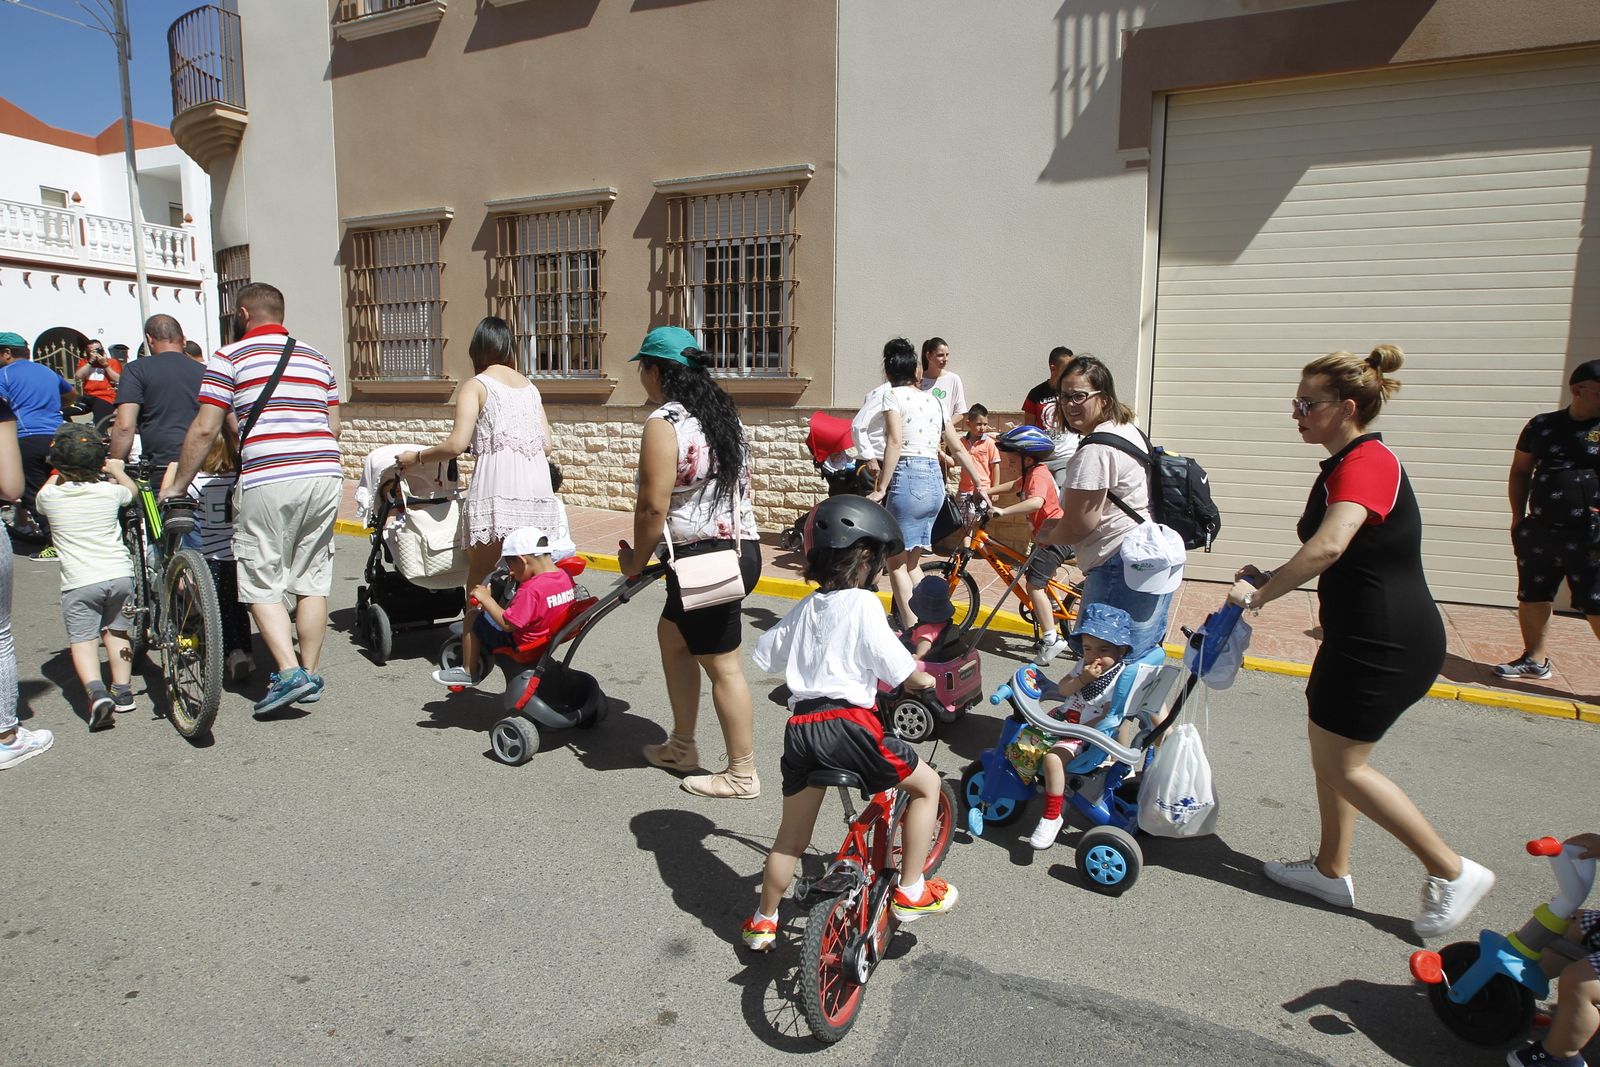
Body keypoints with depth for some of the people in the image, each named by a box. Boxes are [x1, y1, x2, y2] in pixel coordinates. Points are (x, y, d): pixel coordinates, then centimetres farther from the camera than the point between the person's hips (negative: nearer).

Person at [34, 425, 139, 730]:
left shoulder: (51, 495, -3)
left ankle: (95, 691, -20)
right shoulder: (109, 491, 0)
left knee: (82, 640, 1)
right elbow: (132, 489, 26)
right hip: (120, 574, 2)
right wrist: (117, 470, 43)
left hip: (79, 582, -2)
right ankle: (122, 691, 21)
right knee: (116, 632, 17)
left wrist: (61, 474, 40)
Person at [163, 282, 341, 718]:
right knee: (312, 581, 12)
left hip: (268, 481, -5)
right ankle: (311, 674, 18)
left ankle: (288, 673, -6)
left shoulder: (231, 357, 4)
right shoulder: (316, 358, 19)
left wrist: (178, 485, 8)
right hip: (325, 475, 5)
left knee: (261, 584, 5)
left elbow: (205, 428, -2)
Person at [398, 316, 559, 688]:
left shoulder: (476, 385, 4)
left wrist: (416, 456, 10)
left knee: (480, 583, 3)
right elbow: (546, 443, 15)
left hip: (497, 490, -5)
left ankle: (470, 666, 6)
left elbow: (457, 444, -6)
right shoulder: (529, 386, 20)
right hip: (538, 489, 5)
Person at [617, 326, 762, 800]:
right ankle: (682, 745, 31)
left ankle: (742, 774, 13)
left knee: (721, 664, 1)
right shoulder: (723, 414, 12)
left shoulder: (664, 422, -15)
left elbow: (653, 506, -19)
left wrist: (636, 560, -3)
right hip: (740, 545, 10)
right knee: (671, 633, 22)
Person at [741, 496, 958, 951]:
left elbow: (765, 652, 27)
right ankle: (910, 892, 16)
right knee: (927, 784, 14)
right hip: (847, 724, -7)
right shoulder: (863, 604, -5)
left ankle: (763, 921, 35)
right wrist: (925, 680, 14)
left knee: (791, 836, 22)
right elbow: (902, 672, -7)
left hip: (800, 726, 7)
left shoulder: (805, 609, 15)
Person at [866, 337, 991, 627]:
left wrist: (880, 489, -15)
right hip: (936, 482, 7)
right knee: (912, 562, 18)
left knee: (896, 562, 3)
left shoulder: (894, 396, -2)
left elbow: (895, 443, -16)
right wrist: (980, 486, 23)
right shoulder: (934, 400, 17)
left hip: (908, 478, -7)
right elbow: (957, 448, 17)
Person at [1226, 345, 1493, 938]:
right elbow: (1328, 552, 19)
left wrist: (1259, 594, -26)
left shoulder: (1367, 462, -19)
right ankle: (1332, 870, 29)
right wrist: (1268, 577, 5)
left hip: (1385, 641, -10)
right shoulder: (1347, 465, 13)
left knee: (1342, 763, 0)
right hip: (1364, 633, 10)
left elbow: (1328, 546, -34)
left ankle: (1452, 871, 15)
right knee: (1328, 749, 16)